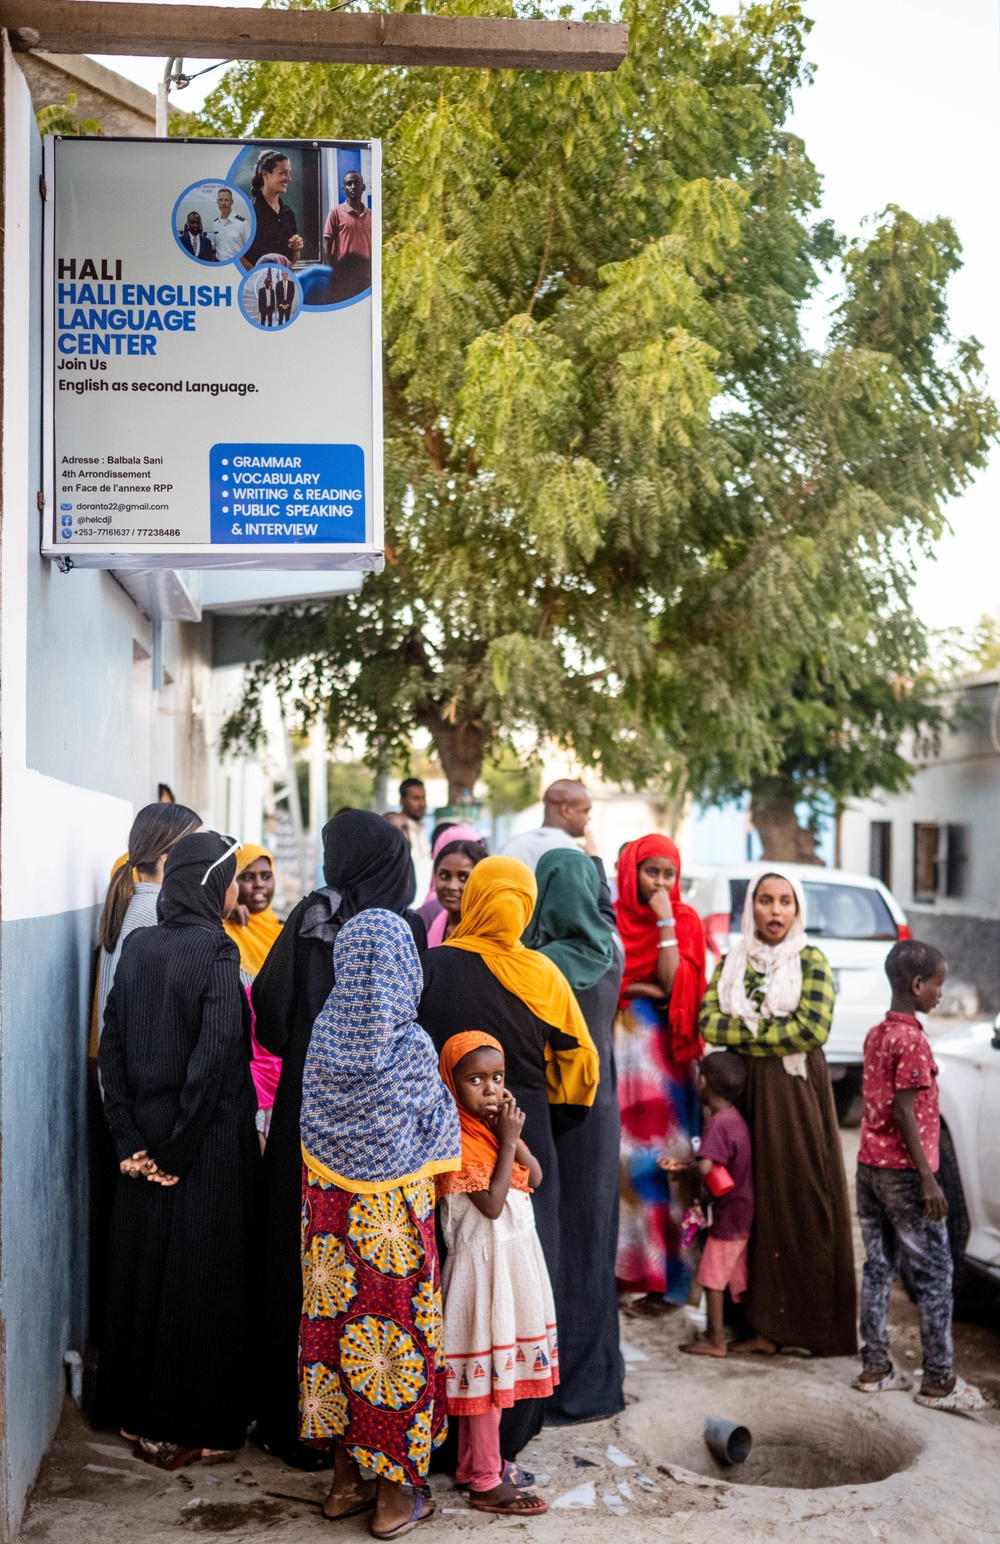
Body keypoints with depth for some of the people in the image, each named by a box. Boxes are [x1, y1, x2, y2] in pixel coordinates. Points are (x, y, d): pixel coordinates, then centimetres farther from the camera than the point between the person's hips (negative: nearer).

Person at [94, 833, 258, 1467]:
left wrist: (131, 1138, 1)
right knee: (204, 1274, 7)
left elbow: (111, 1046, 1)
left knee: (143, 1267, 15)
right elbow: (217, 1051, -22)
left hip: (148, 1139, 6)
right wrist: (180, 1146, -14)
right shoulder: (215, 949, -15)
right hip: (213, 1142, -6)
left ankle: (138, 1414, 28)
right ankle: (197, 1425, 18)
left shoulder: (137, 947, 3)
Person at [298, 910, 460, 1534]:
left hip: (328, 1201, 5)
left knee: (336, 1320, 15)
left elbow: (316, 1121, 6)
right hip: (393, 1214, -4)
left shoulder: (325, 1034, -6)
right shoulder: (411, 1047, -18)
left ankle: (346, 1479, 28)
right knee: (398, 1331, 8)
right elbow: (436, 1129, -6)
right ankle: (395, 1495, 19)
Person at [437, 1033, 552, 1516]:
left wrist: (513, 1136, -10)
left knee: (487, 1366, 15)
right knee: (487, 1364, -2)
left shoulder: (495, 1127, 8)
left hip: (514, 1254, 8)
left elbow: (534, 1178, 3)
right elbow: (491, 1204, -23)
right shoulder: (459, 1140, -18)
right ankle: (487, 1483, 7)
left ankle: (471, 1463, 26)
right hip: (483, 1259, -8)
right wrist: (507, 1141, -20)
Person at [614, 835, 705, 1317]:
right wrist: (643, 988, -9)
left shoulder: (684, 920, 2)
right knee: (615, 1154, 2)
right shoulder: (610, 918, 7)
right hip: (615, 1047, 2)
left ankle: (665, 1279, 2)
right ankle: (621, 1264, 13)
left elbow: (674, 983, -11)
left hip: (661, 1051, -2)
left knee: (656, 1154, -4)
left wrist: (665, 921, -13)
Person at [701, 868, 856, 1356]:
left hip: (797, 1091, -3)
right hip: (747, 1091, 3)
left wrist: (745, 1033, -8)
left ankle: (809, 1323, 5)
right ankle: (766, 1321, 8)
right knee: (758, 1197, 2)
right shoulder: (733, 963, 11)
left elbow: (813, 1029, -12)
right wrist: (771, 1031, -11)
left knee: (802, 1196, -3)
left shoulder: (811, 960, 1)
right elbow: (708, 1021, -2)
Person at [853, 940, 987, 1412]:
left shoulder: (875, 1035, 8)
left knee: (878, 1267, 12)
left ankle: (875, 1369, 18)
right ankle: (938, 1381, 8)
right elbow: (904, 1113, -19)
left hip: (869, 1166, 8)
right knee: (934, 1274, 2)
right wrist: (928, 1178, -17)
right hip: (903, 1172, -8)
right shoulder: (912, 1041, -17)